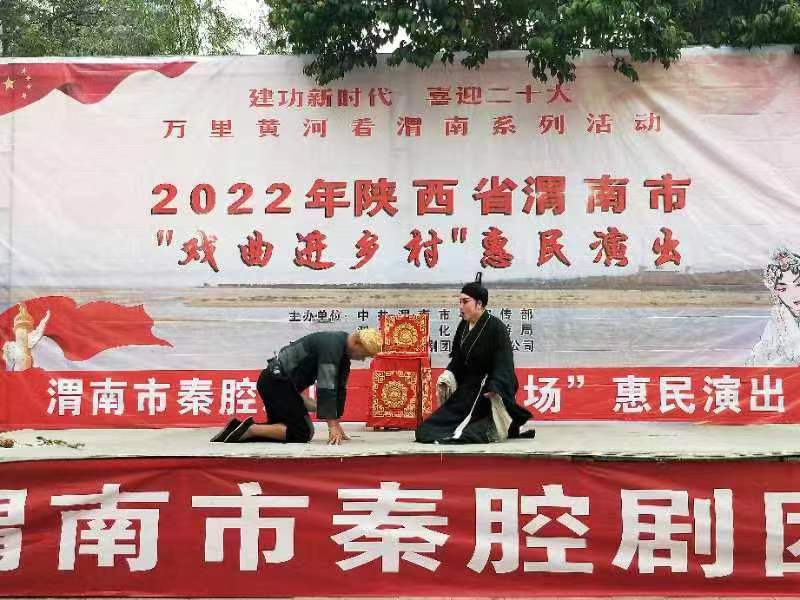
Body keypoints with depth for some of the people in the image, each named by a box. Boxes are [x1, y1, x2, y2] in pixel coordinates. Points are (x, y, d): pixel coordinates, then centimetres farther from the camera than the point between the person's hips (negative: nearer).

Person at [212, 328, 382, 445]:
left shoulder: (343, 351, 11)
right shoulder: (331, 346, -20)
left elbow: (340, 388, 16)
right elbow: (326, 387, -25)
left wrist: (336, 424, 15)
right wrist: (332, 426, -26)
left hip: (273, 381, 10)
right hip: (277, 382, -10)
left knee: (281, 428, 19)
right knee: (301, 433, -13)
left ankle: (238, 430, 10)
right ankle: (250, 429, -16)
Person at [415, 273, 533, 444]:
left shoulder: (496, 327, -15)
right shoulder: (463, 326, 6)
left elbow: (503, 364, -20)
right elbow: (457, 359, 10)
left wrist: (494, 389, -35)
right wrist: (447, 377, -8)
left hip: (486, 388, -8)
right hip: (467, 386, 8)